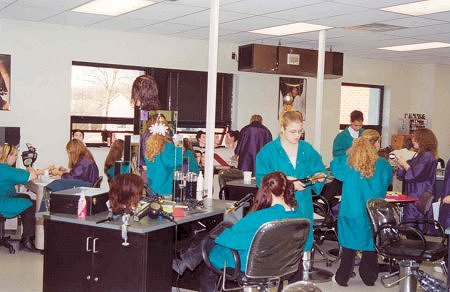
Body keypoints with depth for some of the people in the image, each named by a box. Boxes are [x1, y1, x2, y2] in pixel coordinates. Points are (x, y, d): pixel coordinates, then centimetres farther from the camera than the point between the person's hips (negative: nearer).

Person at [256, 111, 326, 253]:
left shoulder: (308, 150, 9)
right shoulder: (268, 152, -4)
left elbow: (320, 171, 14)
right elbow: (262, 179, -10)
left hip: (303, 209, 4)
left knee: (302, 247, 6)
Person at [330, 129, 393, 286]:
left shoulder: (347, 162, -10)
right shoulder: (383, 165, -10)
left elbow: (335, 165, 10)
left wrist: (350, 150, 9)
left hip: (351, 213, 0)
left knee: (349, 247, 13)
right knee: (370, 246, 16)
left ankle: (343, 277, 20)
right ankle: (369, 277, 27)